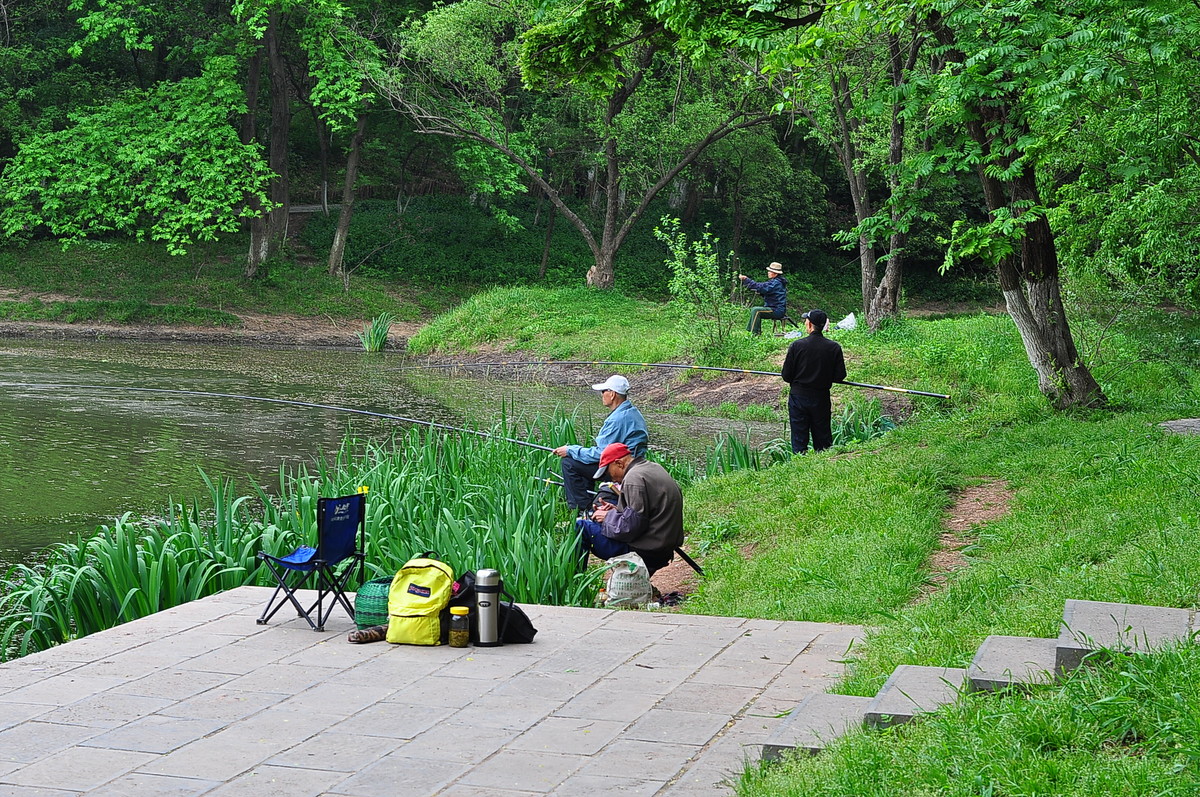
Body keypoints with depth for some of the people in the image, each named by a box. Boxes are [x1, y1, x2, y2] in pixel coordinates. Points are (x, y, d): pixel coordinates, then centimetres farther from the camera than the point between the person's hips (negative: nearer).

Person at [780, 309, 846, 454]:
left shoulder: (797, 346, -12)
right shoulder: (834, 347, -8)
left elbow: (786, 376, -7)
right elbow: (840, 376, -3)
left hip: (798, 397, -1)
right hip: (821, 398, 1)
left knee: (799, 440, 5)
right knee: (823, 438, 12)